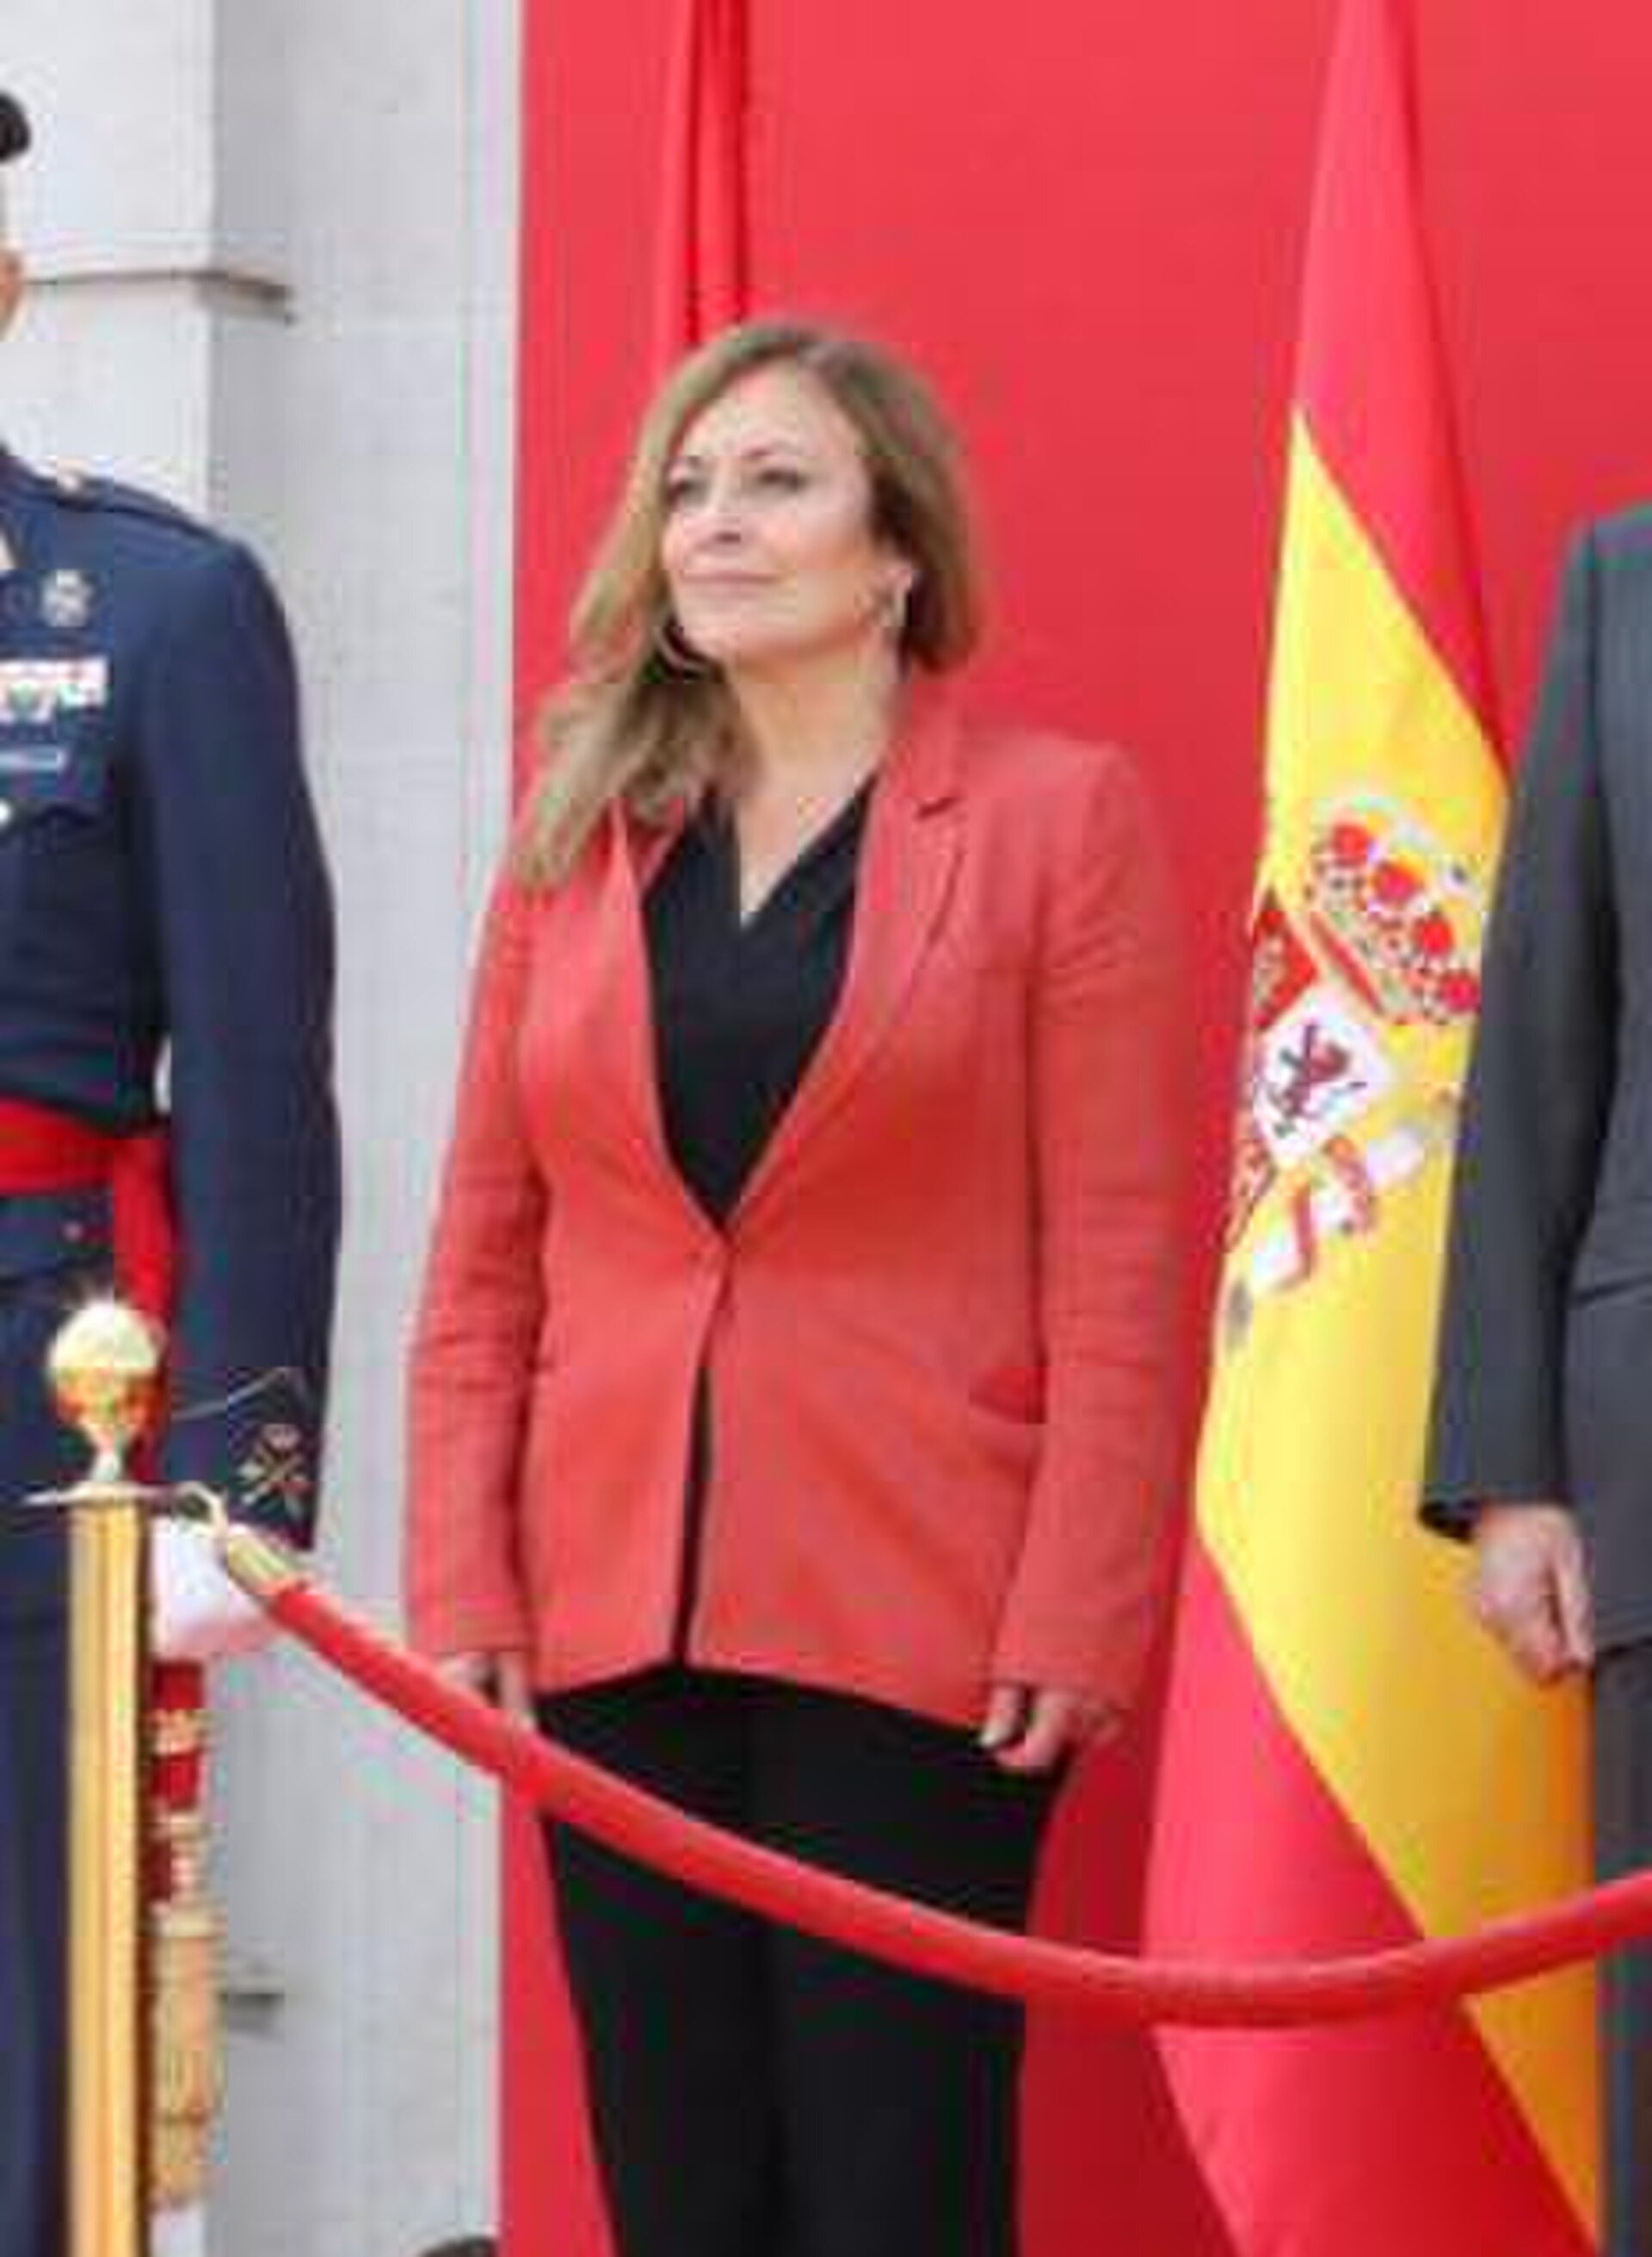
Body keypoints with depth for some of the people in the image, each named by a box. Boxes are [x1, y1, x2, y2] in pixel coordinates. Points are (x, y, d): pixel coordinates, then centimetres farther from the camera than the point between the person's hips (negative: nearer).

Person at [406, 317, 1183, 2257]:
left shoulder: (1057, 817, 1)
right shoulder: (577, 832, 12)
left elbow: (1114, 1263, -4)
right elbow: (481, 1257, 11)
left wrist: (1074, 1618, -11)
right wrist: (462, 1586, 2)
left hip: (915, 1628, -4)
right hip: (614, 1621, 4)